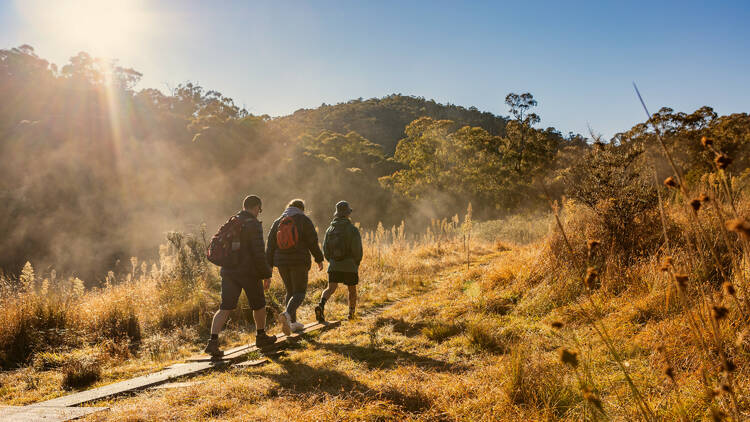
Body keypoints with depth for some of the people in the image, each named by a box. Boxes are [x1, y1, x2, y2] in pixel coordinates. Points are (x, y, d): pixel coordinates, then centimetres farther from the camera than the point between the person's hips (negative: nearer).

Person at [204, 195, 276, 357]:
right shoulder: (254, 224, -13)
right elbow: (258, 253, -18)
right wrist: (266, 274, -10)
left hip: (228, 271, 6)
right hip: (249, 272, -6)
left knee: (225, 308, 2)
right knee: (259, 304, 15)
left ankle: (213, 341, -11)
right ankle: (261, 336, 30)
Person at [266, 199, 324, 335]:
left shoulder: (277, 222, 11)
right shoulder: (304, 220, -2)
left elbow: (270, 246, 8)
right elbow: (313, 242, -5)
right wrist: (319, 259, 5)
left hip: (282, 262, 5)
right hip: (299, 262, -5)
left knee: (290, 292, 17)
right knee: (299, 292, 0)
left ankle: (293, 323, 18)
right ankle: (287, 314, -26)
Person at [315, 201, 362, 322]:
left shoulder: (330, 229, 6)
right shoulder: (353, 230, -9)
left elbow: (325, 249, 7)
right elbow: (357, 250, -12)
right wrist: (356, 264, 5)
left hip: (334, 266, 3)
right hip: (350, 266, -3)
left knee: (331, 288, -1)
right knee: (352, 290, 14)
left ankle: (321, 305, -28)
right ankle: (351, 315, 24)